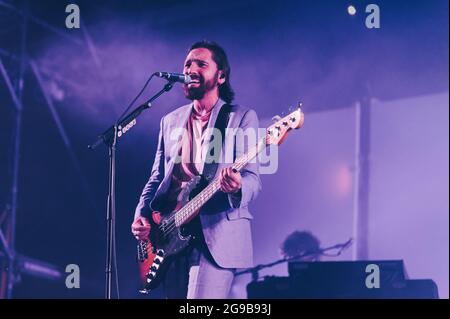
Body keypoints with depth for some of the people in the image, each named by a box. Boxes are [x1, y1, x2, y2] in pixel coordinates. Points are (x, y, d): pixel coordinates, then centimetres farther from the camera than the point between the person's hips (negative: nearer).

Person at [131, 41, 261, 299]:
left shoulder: (242, 117, 2)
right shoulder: (170, 122, 17)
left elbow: (252, 178, -7)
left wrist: (237, 187, -30)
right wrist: (141, 215, 2)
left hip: (216, 235, -5)